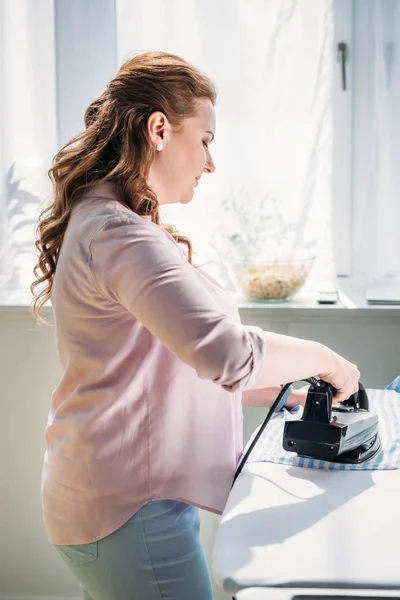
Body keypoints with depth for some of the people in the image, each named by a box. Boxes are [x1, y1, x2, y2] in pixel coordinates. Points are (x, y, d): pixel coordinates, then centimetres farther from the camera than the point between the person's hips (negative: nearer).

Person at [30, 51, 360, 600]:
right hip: (131, 512, -10)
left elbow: (162, 370, 19)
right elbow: (227, 353, -31)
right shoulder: (119, 234, -21)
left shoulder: (97, 222, 14)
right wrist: (322, 359, -13)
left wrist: (279, 393, 15)